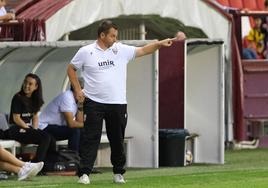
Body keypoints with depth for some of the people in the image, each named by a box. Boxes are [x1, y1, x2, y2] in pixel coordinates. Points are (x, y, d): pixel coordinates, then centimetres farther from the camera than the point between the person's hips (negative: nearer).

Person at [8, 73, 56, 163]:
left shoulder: (34, 99, 13)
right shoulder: (18, 98, -9)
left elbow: (35, 116, 15)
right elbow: (16, 119, -13)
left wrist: (35, 129, -3)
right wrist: (30, 129, -12)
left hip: (27, 128, 7)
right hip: (17, 130, -7)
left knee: (51, 141, -14)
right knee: (45, 137, -26)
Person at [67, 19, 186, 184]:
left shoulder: (121, 50, 6)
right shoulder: (86, 52, 0)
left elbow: (143, 50, 7)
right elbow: (71, 69, 10)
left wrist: (159, 44, -7)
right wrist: (77, 90, 2)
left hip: (118, 103, 3)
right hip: (94, 103, -3)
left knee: (117, 140, 8)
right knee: (90, 139, -7)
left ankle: (119, 173, 19)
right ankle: (84, 173, -6)